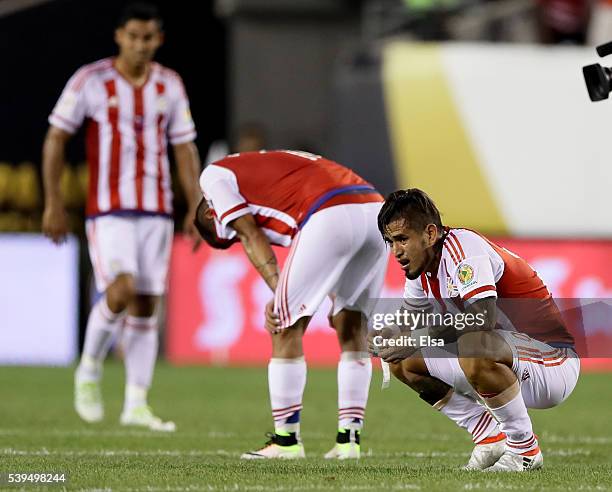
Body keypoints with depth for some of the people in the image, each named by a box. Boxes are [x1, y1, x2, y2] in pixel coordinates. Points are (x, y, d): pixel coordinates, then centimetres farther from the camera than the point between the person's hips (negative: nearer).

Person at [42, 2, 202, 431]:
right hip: (108, 208, -4)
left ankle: (136, 404, 7)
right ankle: (90, 368, 4)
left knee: (146, 307, 2)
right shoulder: (91, 81, -3)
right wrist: (53, 203, -4)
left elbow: (185, 149, 11)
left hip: (157, 210, 4)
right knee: (121, 290, -21)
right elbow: (56, 139, 1)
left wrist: (196, 209, 4)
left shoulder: (171, 85, 7)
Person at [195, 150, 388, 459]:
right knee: (351, 328, 19)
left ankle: (286, 440, 8)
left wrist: (279, 294, 3)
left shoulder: (215, 175, 20)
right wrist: (338, 300, 19)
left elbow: (252, 238, 7)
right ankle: (349, 439, 19)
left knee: (285, 328, 5)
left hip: (332, 218, -8)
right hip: (374, 209, 8)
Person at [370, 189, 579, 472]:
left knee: (474, 347, -40)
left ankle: (525, 448, -19)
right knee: (402, 361, 7)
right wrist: (387, 337, -2)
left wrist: (418, 339, -28)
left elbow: (483, 317, -34)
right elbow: (410, 319, 23)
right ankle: (491, 439, 9)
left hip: (550, 361, -10)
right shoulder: (422, 266, 7)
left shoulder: (463, 246, -20)